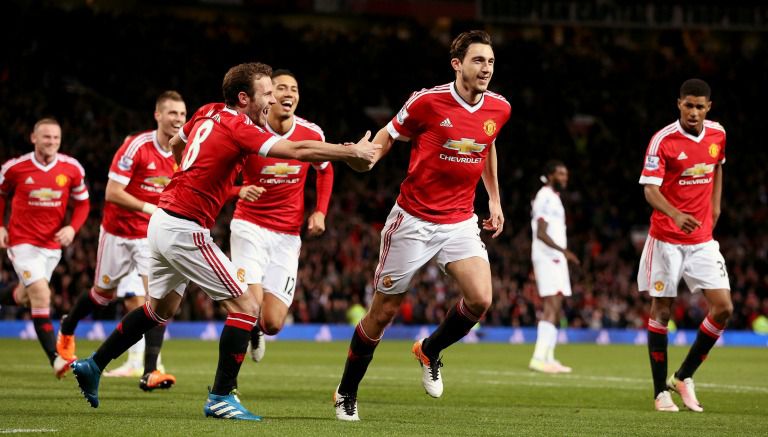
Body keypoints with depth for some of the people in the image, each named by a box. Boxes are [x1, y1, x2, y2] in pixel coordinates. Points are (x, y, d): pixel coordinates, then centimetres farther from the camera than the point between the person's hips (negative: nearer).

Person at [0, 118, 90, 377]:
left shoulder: (72, 169, -3)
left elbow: (82, 202, 8)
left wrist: (72, 228, -9)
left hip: (52, 244, 4)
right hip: (23, 242, -4)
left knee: (23, 296, 16)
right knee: (41, 296, -17)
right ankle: (56, 360, -21)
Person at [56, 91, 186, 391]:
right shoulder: (136, 146, -20)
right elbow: (112, 192, -22)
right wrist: (149, 208, -29)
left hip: (154, 234, 3)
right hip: (119, 231, -3)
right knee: (104, 293, 15)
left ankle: (150, 372, -18)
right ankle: (67, 329, 48)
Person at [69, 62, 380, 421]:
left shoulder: (208, 113, 9)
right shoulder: (239, 129, -18)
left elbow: (176, 145, 27)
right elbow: (298, 150, -26)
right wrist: (352, 152, -20)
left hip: (163, 220, 10)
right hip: (185, 230, -10)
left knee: (161, 309, 25)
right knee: (246, 305, -6)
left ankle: (92, 365, 31)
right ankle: (220, 397, -6)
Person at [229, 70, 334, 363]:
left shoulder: (312, 134, -3)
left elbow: (325, 171, 18)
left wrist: (320, 211, 6)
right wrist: (240, 191, -24)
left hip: (288, 235, 3)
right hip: (250, 226, -3)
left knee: (273, 324, -4)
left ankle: (256, 330, 36)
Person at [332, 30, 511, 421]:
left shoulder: (499, 109, 0)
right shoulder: (428, 101, -14)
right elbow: (388, 135, 0)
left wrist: (494, 199, 21)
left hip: (460, 221, 4)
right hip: (413, 220, -4)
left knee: (480, 300, -18)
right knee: (383, 311, 2)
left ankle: (430, 351, 14)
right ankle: (346, 394, 22)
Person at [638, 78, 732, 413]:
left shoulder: (718, 134, 2)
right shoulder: (663, 140, -13)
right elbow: (650, 189, -20)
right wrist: (676, 215, -37)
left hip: (702, 239, 4)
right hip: (666, 239, -4)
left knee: (723, 308, -5)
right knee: (661, 311, 1)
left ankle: (684, 377, 10)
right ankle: (661, 391, 10)